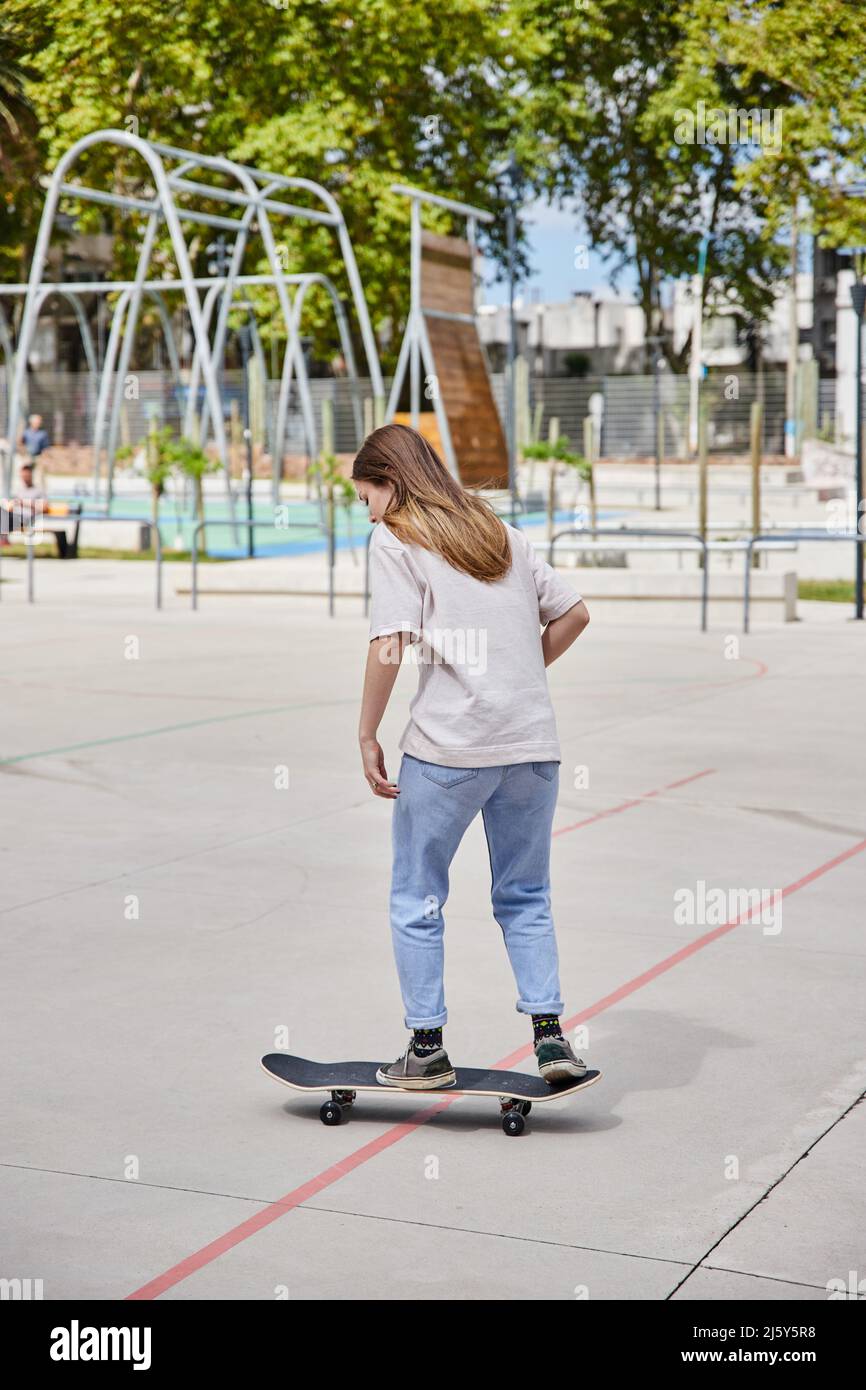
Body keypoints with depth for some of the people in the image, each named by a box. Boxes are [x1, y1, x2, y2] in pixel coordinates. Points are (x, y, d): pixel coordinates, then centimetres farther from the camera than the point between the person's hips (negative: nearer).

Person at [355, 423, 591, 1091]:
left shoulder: (395, 542, -1)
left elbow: (390, 644, -12)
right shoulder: (503, 532, 17)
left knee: (417, 899, 9)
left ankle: (428, 1047, 13)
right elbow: (574, 613, 15)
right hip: (533, 743, 5)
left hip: (448, 748, -5)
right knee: (525, 896, 16)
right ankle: (550, 1034, 8)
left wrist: (368, 736, -5)